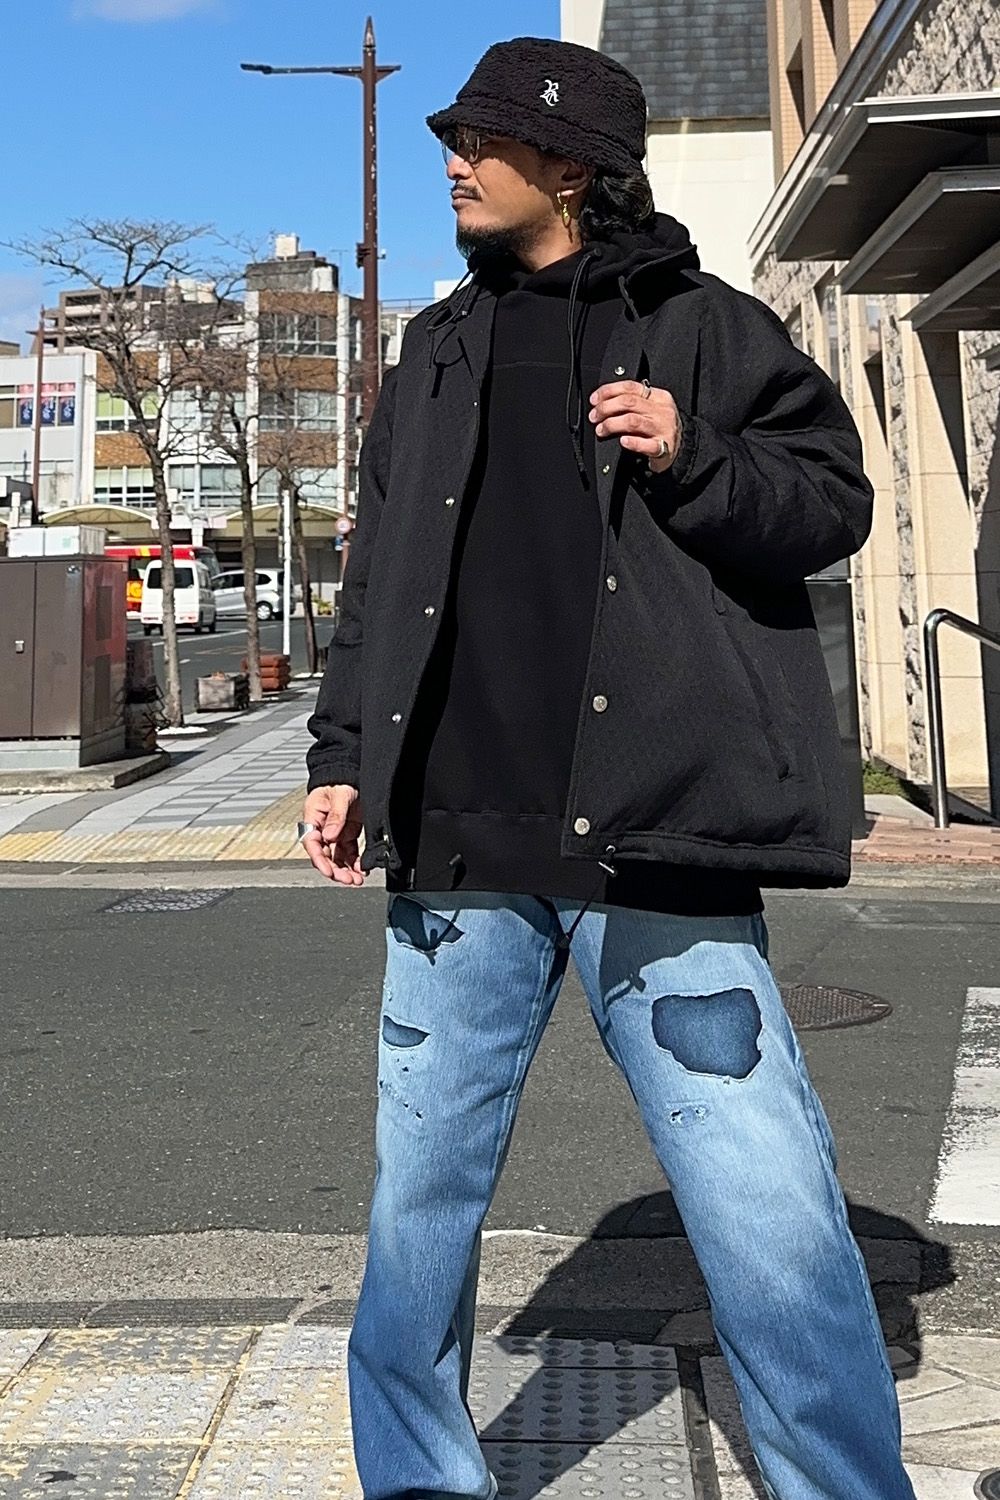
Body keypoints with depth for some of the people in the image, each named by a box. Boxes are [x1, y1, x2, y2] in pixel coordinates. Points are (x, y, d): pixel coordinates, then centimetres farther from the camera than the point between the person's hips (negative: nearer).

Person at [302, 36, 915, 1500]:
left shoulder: (702, 327, 6)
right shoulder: (435, 354, 19)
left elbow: (835, 498, 4)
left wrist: (692, 458, -13)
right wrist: (344, 756, 13)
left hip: (656, 844, -4)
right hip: (457, 852, 5)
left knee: (772, 1216, -3)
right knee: (421, 1202, 12)